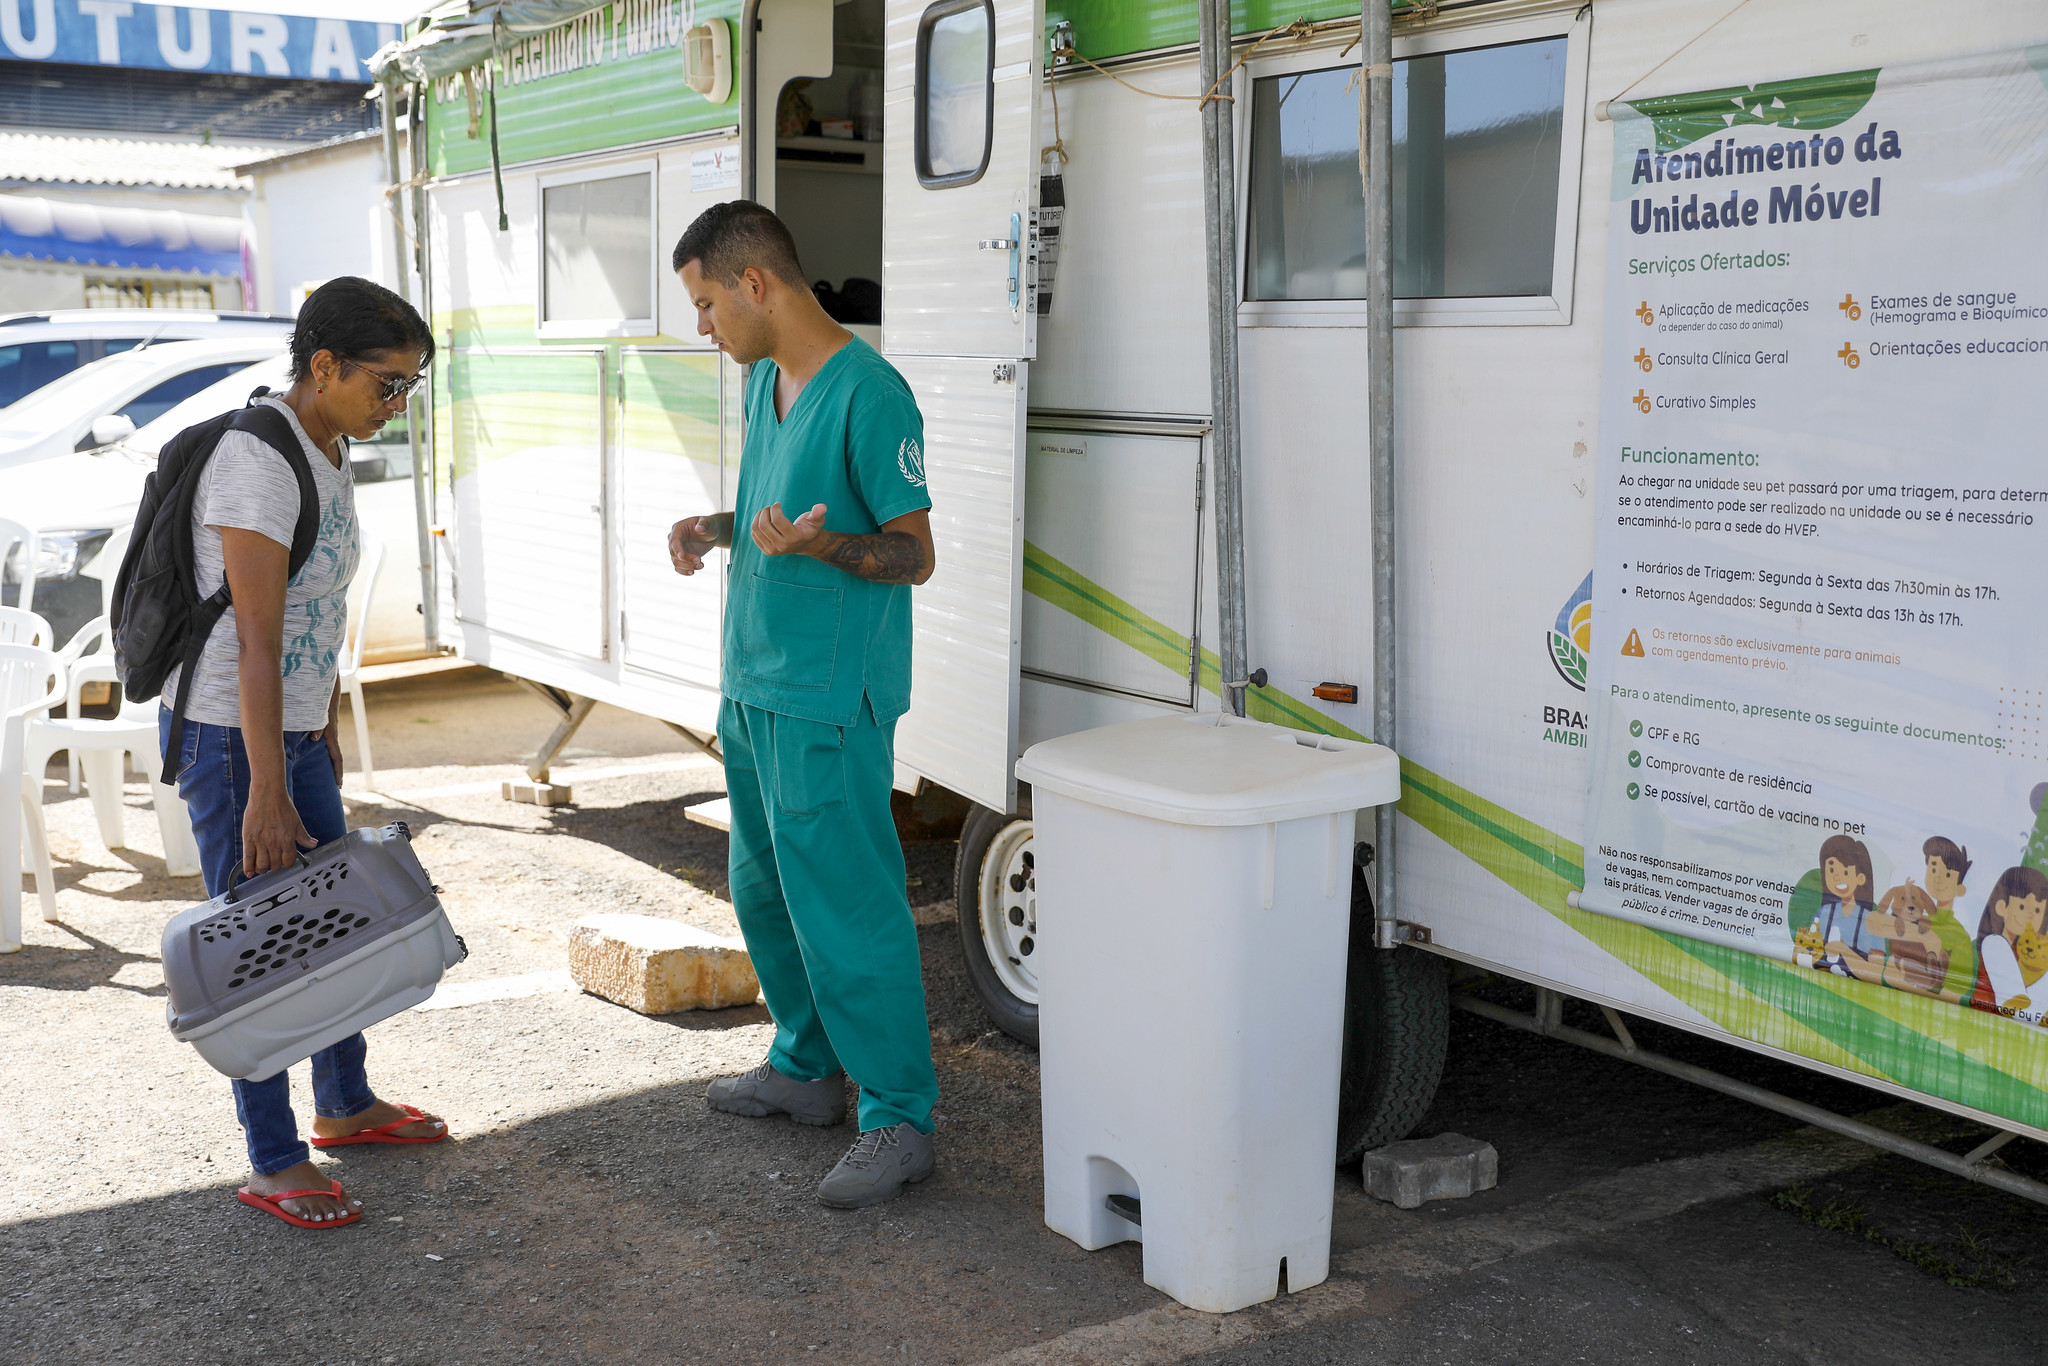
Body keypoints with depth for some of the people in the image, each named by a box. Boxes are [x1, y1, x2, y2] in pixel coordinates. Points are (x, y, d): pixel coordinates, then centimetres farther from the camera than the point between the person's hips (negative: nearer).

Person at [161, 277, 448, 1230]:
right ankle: (273, 1166, 9)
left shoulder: (328, 455, 8)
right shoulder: (257, 462, -21)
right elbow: (256, 641, -25)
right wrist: (266, 792, -26)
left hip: (291, 729, 9)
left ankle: (345, 1106, 34)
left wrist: (325, 727, 22)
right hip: (227, 733, -9)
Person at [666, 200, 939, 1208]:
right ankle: (807, 1068, 36)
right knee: (765, 890, 19)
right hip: (753, 683, 10)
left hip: (829, 700, -10)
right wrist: (717, 527, 6)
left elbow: (914, 554, -16)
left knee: (846, 906, -5)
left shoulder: (869, 393, -17)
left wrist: (816, 545, -32)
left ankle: (899, 1119, 5)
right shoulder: (764, 379, 11)